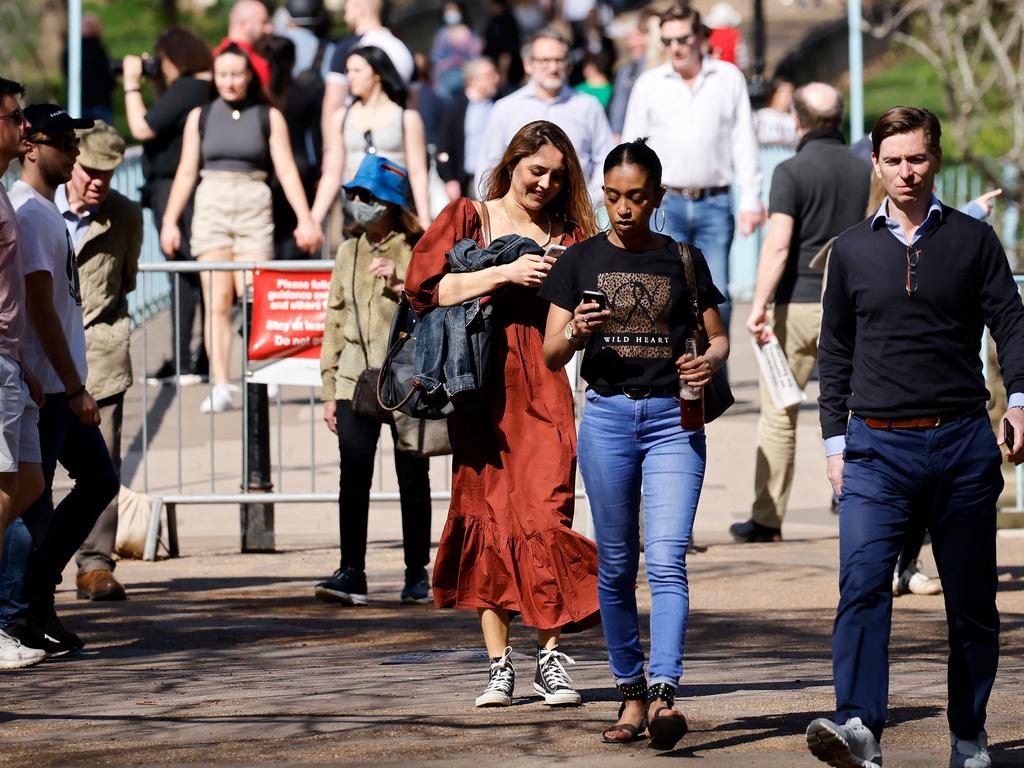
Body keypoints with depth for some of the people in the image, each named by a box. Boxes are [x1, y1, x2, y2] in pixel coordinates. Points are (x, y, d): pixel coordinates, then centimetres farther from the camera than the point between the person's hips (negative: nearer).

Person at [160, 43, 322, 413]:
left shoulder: (268, 117, 6)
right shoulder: (201, 117, 10)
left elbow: (286, 170, 3)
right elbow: (186, 172, 12)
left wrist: (304, 219, -4)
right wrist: (170, 220, 7)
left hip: (254, 208, -1)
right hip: (212, 206, 1)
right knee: (217, 303, -5)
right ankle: (220, 387, -7)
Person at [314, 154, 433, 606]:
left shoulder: (418, 252, 0)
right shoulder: (349, 253, 13)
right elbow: (336, 320, 16)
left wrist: (402, 285, -18)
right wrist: (329, 390, 12)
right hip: (355, 381, 3)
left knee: (412, 479, 2)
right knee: (353, 478, -7)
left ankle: (417, 575, 10)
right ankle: (351, 573, -7)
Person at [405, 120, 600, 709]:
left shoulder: (570, 234, 16)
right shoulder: (468, 218, 10)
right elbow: (424, 285, -4)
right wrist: (506, 274, -10)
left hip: (543, 389, 1)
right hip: (481, 389, -1)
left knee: (545, 516, -10)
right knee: (488, 516, -2)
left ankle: (551, 658, -3)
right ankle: (500, 665, 2)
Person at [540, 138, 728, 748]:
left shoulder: (683, 261, 8)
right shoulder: (581, 260, 7)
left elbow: (718, 338, 15)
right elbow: (551, 354, 4)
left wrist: (710, 362, -8)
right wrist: (576, 332, -19)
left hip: (674, 418, -1)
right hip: (607, 416, 1)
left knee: (668, 561, -14)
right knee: (617, 565, 6)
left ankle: (663, 693, -24)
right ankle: (631, 692, 15)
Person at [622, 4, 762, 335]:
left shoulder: (729, 78, 6)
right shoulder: (649, 84, 6)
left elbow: (744, 142, 7)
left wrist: (751, 200, 1)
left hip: (715, 204, 0)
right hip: (666, 204, 0)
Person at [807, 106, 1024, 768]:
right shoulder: (852, 249, 11)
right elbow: (836, 352, 17)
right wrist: (836, 440, 11)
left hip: (962, 441, 0)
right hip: (877, 446, 0)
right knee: (863, 584, -18)